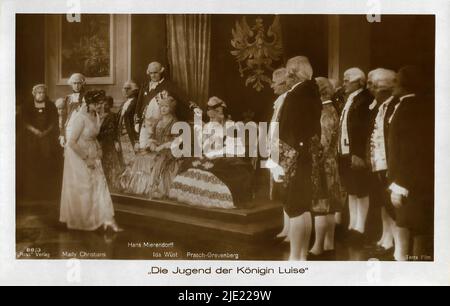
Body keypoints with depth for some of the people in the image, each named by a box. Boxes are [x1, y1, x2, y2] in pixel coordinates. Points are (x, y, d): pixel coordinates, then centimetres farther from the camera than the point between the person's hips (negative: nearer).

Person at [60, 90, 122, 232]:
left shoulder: (96, 116, 4)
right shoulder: (80, 118, -22)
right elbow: (72, 143, -23)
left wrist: (98, 149, 4)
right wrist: (86, 159, -19)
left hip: (92, 156, 7)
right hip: (77, 155, -7)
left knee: (100, 184, 1)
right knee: (81, 189, 5)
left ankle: (107, 220, 2)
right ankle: (79, 221, 24)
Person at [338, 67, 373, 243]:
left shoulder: (364, 99, -11)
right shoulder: (349, 100, 15)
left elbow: (365, 129, -18)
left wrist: (359, 154, -22)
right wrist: (340, 150, 9)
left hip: (357, 155, -9)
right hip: (344, 153, 9)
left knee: (361, 192, 2)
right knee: (351, 191, 15)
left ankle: (360, 228, 9)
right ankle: (352, 225, 25)